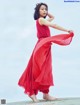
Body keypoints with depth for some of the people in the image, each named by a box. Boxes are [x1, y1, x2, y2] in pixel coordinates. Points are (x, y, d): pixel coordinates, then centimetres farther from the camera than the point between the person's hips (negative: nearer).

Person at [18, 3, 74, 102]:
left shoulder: (43, 20, 19)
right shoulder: (40, 19, -9)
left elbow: (52, 17, 35)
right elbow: (54, 26, -18)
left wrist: (46, 13, 21)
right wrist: (67, 30, -18)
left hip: (44, 46, 10)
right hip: (43, 46, -10)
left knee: (44, 70, 7)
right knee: (43, 70, -9)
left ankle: (32, 92, 8)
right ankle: (45, 93, -7)